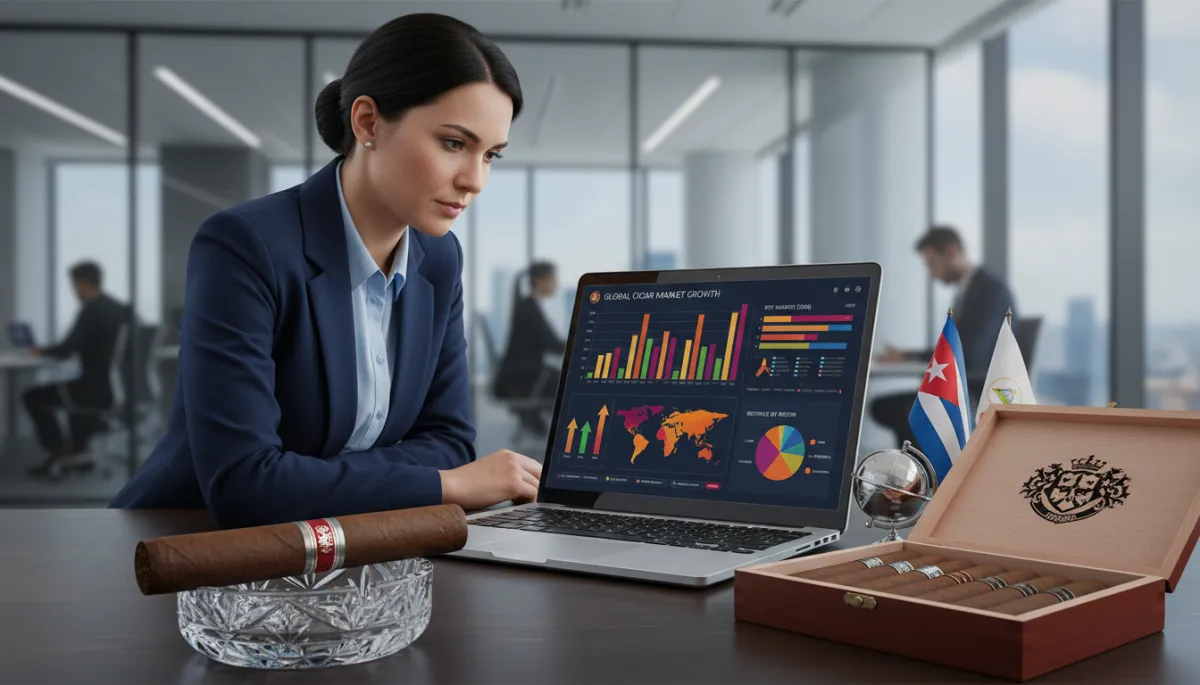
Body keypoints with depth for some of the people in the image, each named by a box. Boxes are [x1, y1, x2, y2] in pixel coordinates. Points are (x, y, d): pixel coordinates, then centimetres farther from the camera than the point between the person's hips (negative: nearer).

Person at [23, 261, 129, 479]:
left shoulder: (91, 310, -17)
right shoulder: (120, 308, 9)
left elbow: (66, 350, -20)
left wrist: (42, 351, 0)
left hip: (101, 388, -9)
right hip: (122, 387, 9)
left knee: (33, 397, 9)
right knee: (73, 389, 39)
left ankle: (61, 456, 12)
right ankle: (78, 452, 30)